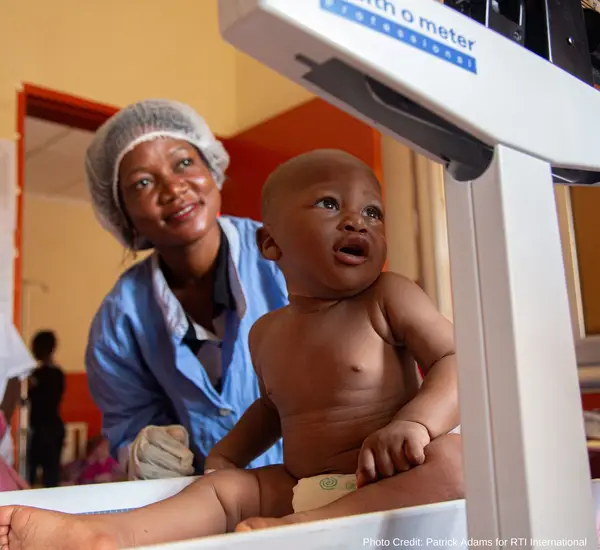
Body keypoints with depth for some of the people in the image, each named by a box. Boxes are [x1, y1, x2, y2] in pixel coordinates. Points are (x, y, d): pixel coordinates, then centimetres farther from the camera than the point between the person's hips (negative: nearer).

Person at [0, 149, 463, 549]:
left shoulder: (390, 297, -5)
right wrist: (229, 451, 14)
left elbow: (455, 361, -11)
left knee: (452, 461, -32)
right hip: (300, 488, 5)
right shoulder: (267, 333, 10)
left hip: (391, 483, -4)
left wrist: (415, 422, -28)